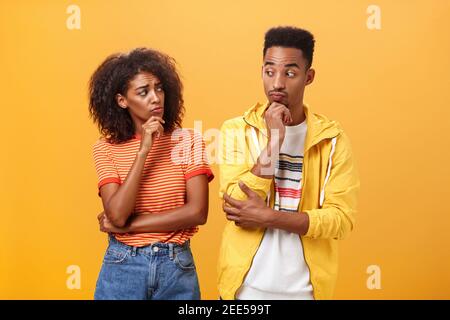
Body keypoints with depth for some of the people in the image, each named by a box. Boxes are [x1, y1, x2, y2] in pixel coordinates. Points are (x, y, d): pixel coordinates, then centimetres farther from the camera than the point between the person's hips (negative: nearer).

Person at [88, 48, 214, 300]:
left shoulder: (188, 141, -4)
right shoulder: (107, 149, -3)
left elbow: (197, 212, -13)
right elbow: (117, 214, -15)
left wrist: (127, 226, -12)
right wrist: (143, 150, -19)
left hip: (177, 267, 0)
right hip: (122, 266, 0)